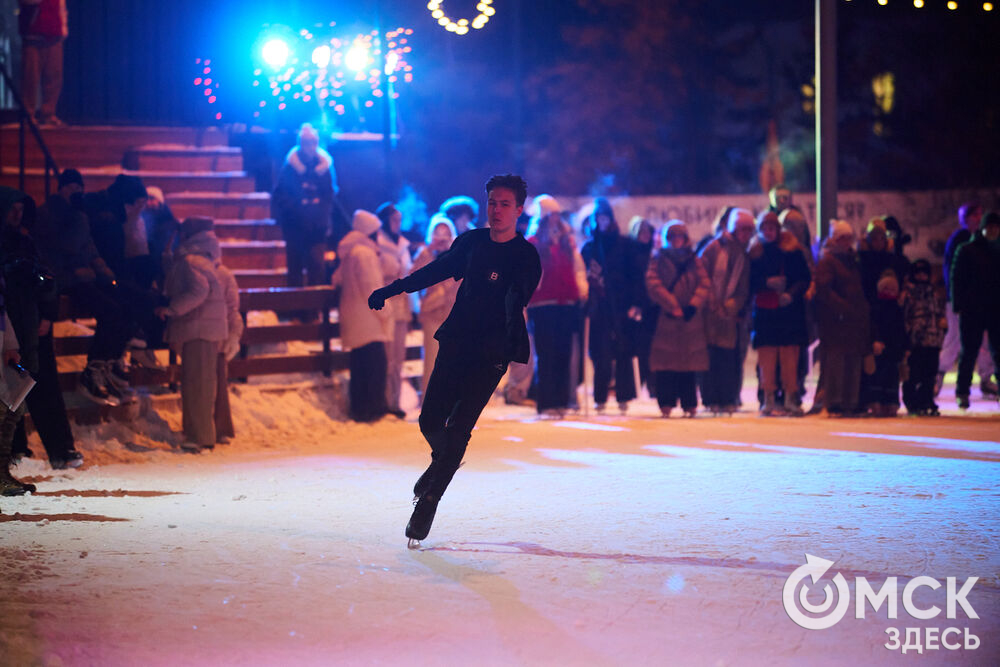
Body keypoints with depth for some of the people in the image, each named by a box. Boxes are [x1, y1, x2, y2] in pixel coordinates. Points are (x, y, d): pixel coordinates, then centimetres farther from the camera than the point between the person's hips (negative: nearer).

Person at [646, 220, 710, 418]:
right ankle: (666, 403, -8)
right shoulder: (659, 259, 10)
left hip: (690, 318, 2)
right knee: (665, 362, -8)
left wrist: (693, 305, -12)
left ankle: (689, 404, 3)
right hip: (666, 318, -2)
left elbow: (704, 284, 5)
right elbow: (653, 284, -3)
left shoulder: (694, 261, 15)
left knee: (689, 361, -1)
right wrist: (673, 307, -12)